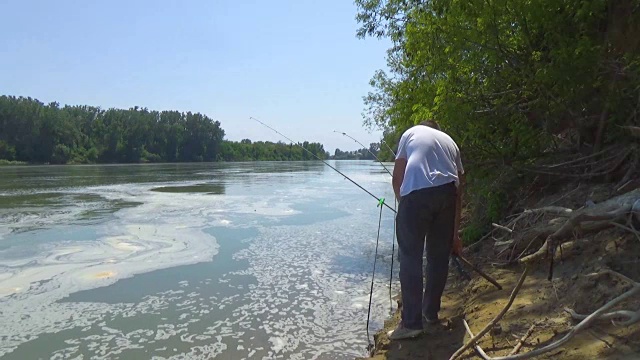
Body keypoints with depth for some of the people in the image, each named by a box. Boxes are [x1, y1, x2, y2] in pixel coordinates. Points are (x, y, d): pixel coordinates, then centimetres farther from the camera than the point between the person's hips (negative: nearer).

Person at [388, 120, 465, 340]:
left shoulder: (411, 133, 23)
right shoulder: (450, 141, 30)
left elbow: (397, 179, 13)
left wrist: (403, 205, 29)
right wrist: (454, 235, 32)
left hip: (415, 192, -4)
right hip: (447, 193, 4)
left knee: (410, 258, 2)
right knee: (439, 257, 16)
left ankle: (411, 322, 4)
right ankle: (431, 313, 29)